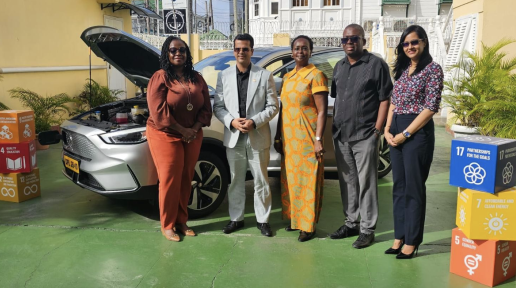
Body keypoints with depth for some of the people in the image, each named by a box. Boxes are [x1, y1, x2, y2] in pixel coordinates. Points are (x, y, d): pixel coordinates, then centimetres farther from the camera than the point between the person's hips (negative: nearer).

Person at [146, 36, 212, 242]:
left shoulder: (197, 79, 8)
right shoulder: (160, 78, -9)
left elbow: (206, 108, 6)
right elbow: (159, 112, -17)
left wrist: (195, 129, -9)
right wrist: (182, 130, -16)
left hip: (192, 136, 5)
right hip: (165, 136, -5)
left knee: (185, 180, 10)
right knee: (169, 181, 0)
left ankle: (181, 222, 23)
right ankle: (167, 225, 14)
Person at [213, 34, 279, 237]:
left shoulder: (264, 75, 0)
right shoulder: (224, 76, 6)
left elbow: (272, 106, -2)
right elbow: (218, 106, 5)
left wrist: (254, 121, -16)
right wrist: (231, 121, -13)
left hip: (258, 137, -2)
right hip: (233, 137, 2)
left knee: (261, 181, 6)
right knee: (235, 181, 12)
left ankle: (262, 220, 20)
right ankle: (236, 218, 26)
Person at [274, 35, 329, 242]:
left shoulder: (316, 75, -7)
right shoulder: (287, 77, 13)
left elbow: (322, 110, -12)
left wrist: (318, 139, -19)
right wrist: (278, 136, 13)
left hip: (306, 138, -7)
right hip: (288, 138, 7)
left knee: (308, 180, 0)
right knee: (290, 179, 13)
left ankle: (308, 225, 10)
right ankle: (294, 217, 27)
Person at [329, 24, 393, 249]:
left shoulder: (376, 64, -4)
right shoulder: (339, 67, 14)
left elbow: (385, 99, -7)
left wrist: (377, 131, -12)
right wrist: (335, 127, 11)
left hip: (365, 136, -6)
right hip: (341, 135, 6)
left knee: (366, 183, 0)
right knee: (347, 181, 13)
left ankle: (367, 229, 10)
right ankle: (351, 223, 26)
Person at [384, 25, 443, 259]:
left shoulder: (432, 69, -6)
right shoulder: (402, 70, 14)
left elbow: (431, 107, -13)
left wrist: (405, 134, -14)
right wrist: (387, 130, 2)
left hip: (418, 132, -7)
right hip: (396, 132, 7)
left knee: (414, 187, 0)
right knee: (398, 186, 10)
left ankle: (411, 241, 12)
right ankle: (399, 237, 20)